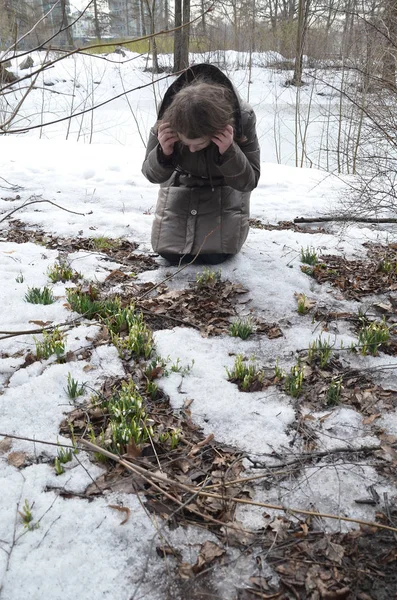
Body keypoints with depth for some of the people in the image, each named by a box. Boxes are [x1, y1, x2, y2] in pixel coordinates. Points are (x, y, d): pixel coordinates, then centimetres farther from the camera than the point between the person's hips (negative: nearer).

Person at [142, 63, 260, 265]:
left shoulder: (242, 118, -32)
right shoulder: (168, 119, -28)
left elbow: (249, 181, -25)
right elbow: (152, 174, -15)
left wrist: (228, 153, -45)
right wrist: (163, 154, -39)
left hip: (225, 186, -1)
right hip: (182, 182, 2)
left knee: (215, 255, -14)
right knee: (170, 253, -5)